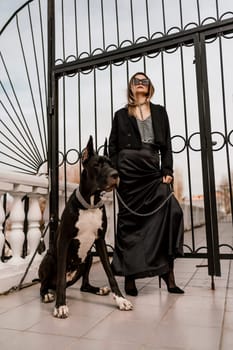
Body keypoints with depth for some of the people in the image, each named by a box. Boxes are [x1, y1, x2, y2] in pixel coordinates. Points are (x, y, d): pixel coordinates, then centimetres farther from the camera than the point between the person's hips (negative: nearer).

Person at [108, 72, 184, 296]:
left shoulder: (159, 112, 17)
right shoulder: (121, 115, 12)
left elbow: (166, 144, 10)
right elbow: (113, 147, 6)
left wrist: (167, 171, -2)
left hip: (153, 170, 2)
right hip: (129, 170, -1)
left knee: (169, 213, -13)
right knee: (129, 221, 0)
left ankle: (168, 272, -2)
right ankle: (129, 277, 9)